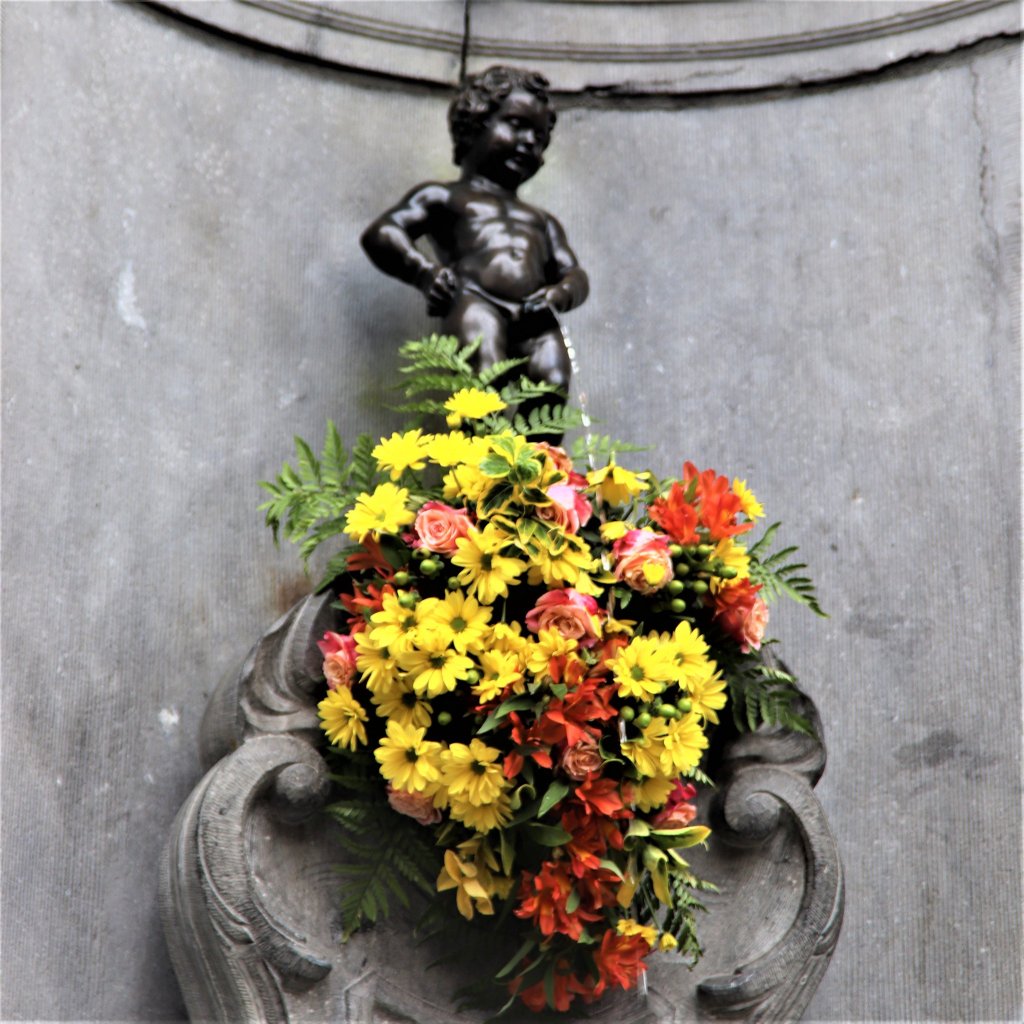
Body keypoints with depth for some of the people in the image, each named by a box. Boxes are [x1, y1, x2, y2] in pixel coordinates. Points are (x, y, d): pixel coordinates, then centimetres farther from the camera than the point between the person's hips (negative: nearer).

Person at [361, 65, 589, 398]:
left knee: (554, 377, -26)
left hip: (531, 323, 4)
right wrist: (424, 271, -11)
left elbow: (573, 274, 27)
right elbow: (380, 234, 10)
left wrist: (559, 294, 0)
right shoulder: (443, 197, 23)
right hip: (474, 302, -4)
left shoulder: (542, 221, 38)